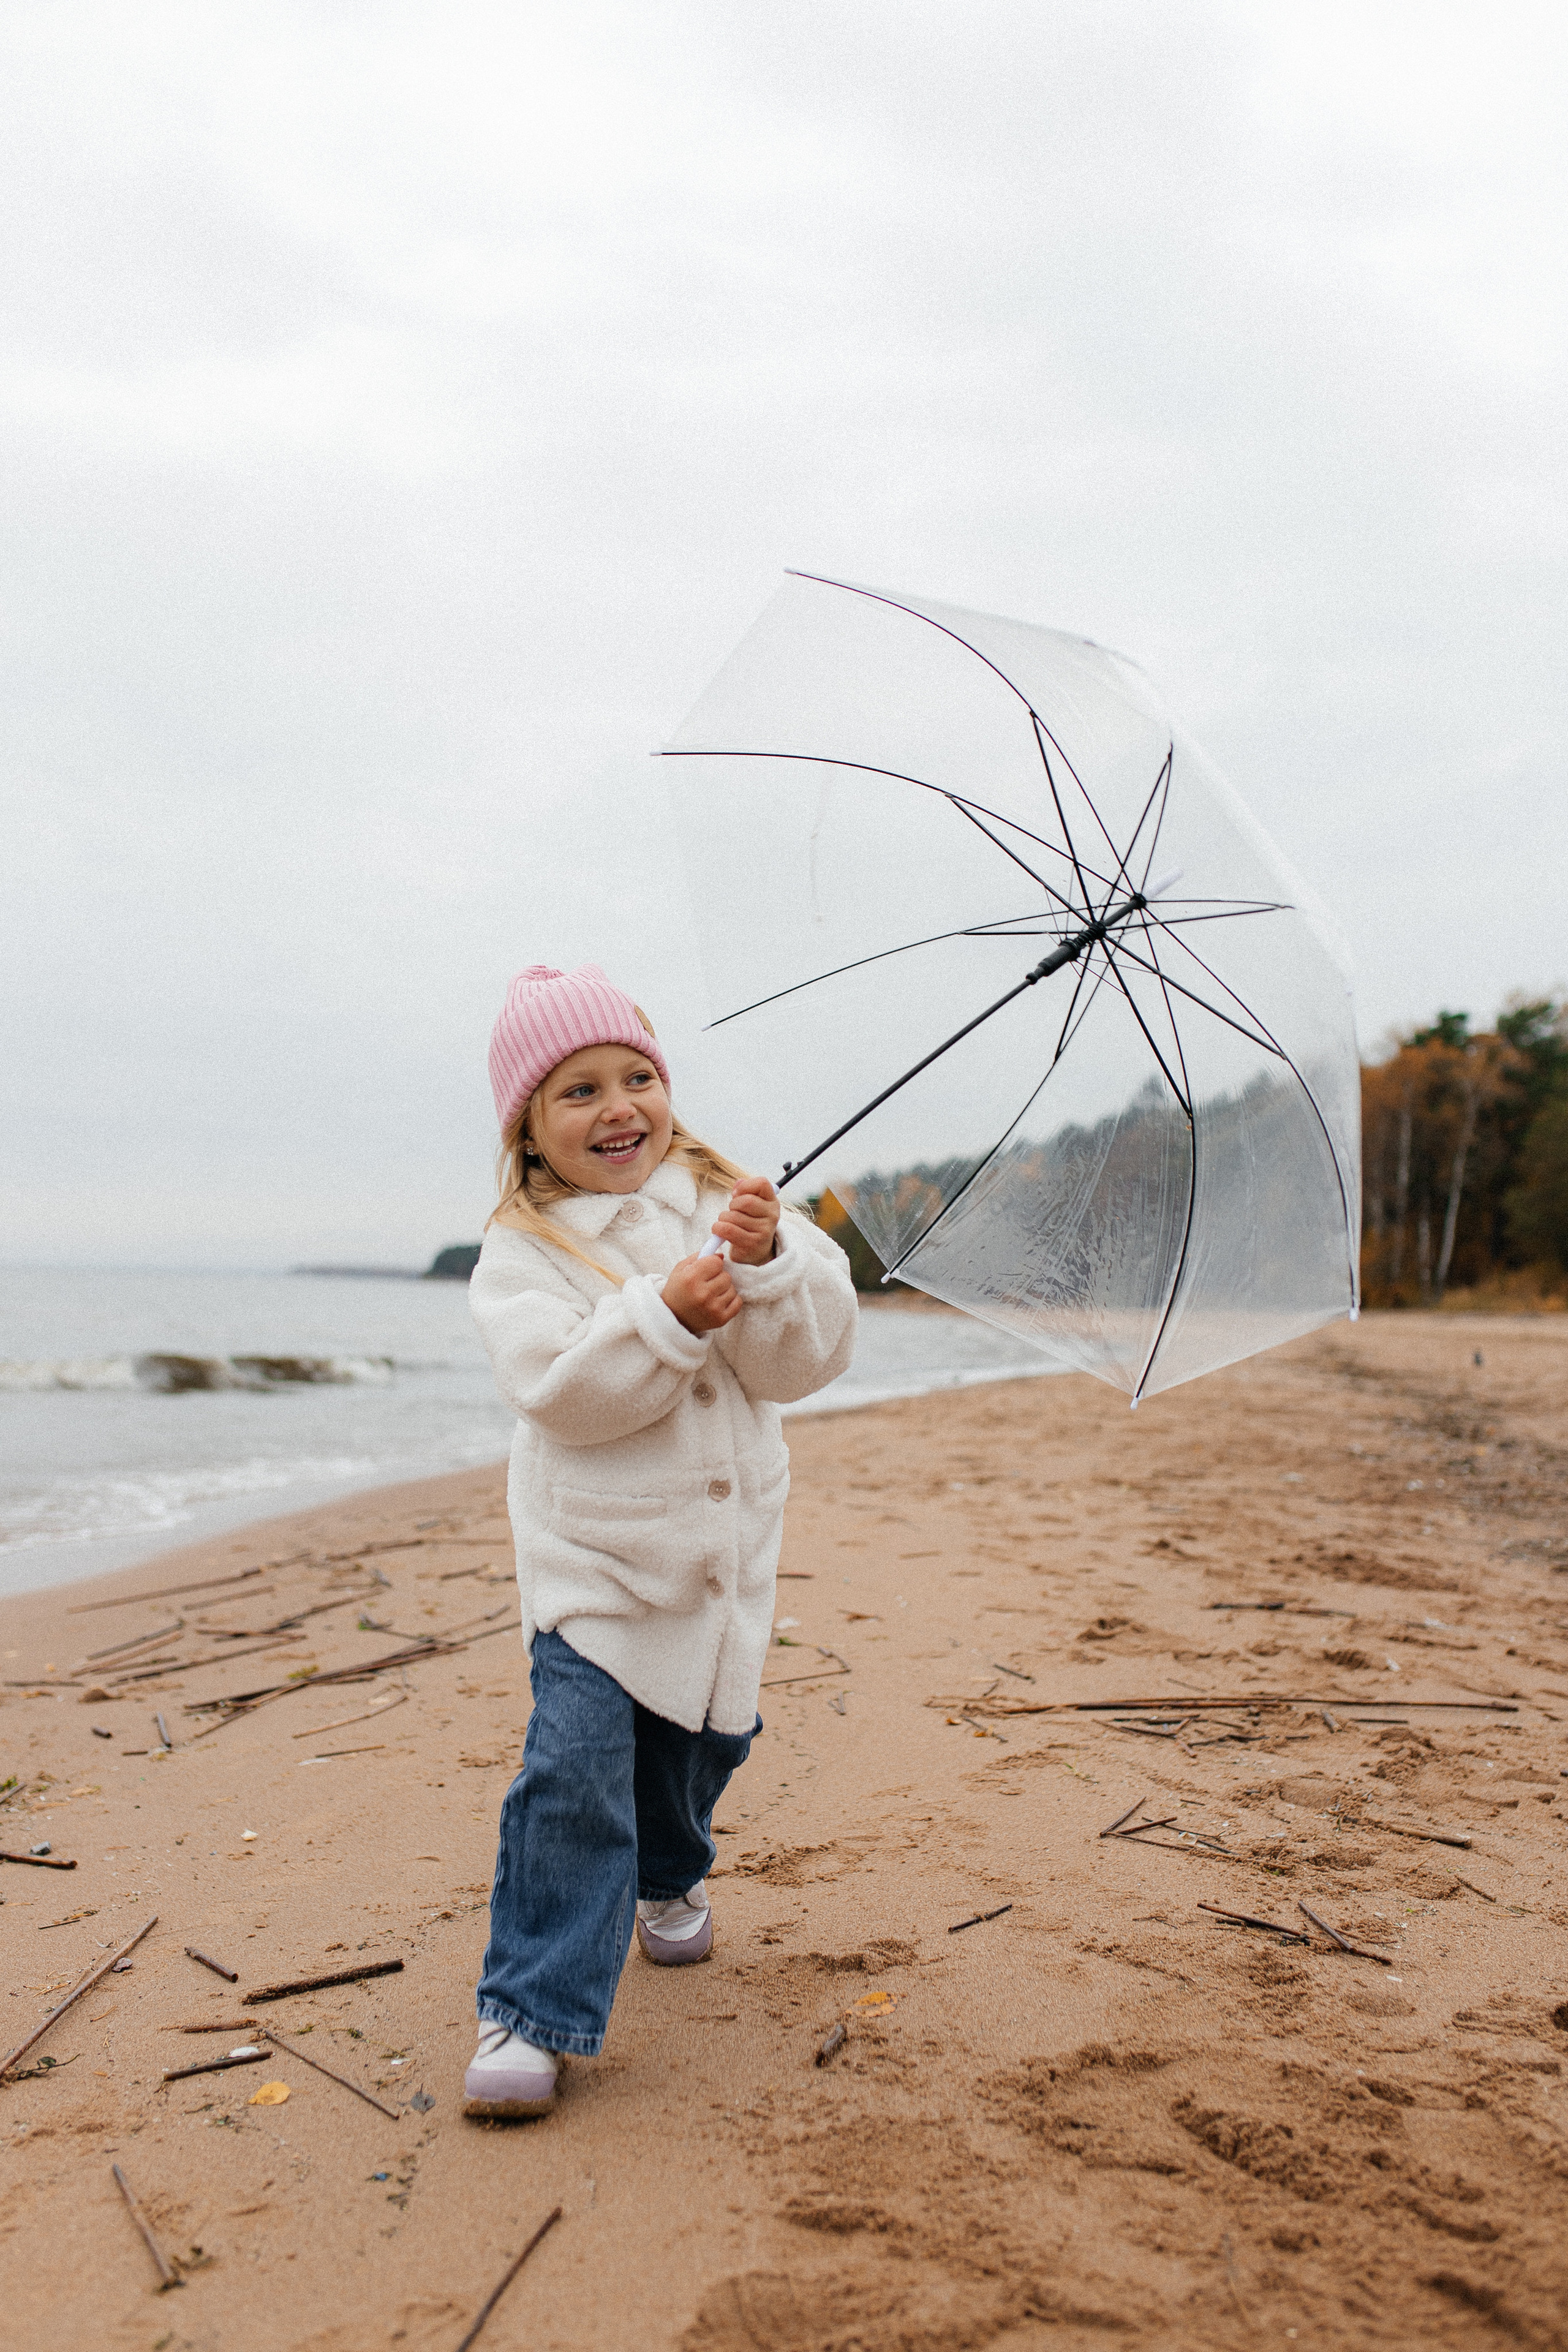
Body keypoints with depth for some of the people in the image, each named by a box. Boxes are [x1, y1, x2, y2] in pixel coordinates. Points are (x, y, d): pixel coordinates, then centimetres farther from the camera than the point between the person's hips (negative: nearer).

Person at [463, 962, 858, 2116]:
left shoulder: (730, 1206, -2)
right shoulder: (523, 1251, -9)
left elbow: (808, 1359, -11)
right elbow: (558, 1389, -24)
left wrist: (768, 1261, -29)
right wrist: (666, 1313, -36)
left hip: (728, 1550, 4)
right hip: (592, 1556, -4)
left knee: (706, 1739, 20)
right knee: (575, 1770, -14)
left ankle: (668, 1878, 51)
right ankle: (532, 2012, -2)